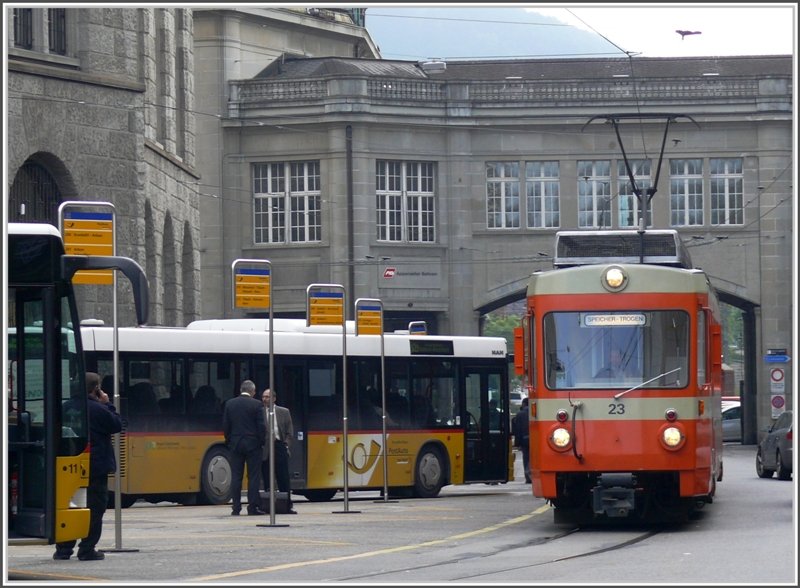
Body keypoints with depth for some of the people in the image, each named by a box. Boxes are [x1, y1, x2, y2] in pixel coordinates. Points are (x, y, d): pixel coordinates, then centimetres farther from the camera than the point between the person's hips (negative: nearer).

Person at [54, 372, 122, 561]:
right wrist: (108, 404, 2)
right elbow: (117, 425, -3)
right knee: (94, 508, 0)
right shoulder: (99, 409, -13)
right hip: (96, 466, -6)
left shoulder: (67, 408, 5)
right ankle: (87, 549, -3)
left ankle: (63, 549, 11)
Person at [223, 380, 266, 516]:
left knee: (236, 477, 4)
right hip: (253, 445, -3)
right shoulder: (256, 405, -6)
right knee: (254, 477, 1)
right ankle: (253, 507, -3)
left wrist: (229, 442, 14)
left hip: (235, 444, 3)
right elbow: (261, 426, -8)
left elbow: (225, 426, 5)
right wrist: (261, 442, 5)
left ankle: (236, 508, 2)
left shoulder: (230, 404, 3)